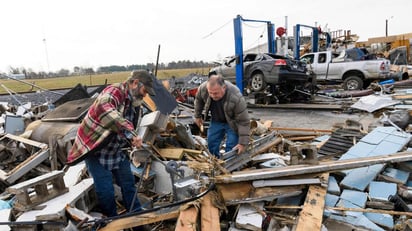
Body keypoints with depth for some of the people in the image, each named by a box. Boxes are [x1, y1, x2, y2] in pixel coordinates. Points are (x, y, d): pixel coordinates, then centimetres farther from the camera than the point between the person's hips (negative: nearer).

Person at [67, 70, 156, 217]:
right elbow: (105, 109, -49)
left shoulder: (134, 102, 2)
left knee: (128, 184, 13)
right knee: (106, 191, -3)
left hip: (117, 150, 8)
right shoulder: (114, 91, -25)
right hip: (96, 150, -7)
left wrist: (135, 141, -1)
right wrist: (130, 133, -57)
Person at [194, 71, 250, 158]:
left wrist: (243, 143, -27)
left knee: (231, 149, -6)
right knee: (212, 144, 12)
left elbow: (244, 122, -29)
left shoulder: (236, 98, -40)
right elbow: (198, 99, -2)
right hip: (216, 120, 4)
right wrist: (197, 116, 8)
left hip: (232, 123, -4)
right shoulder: (203, 88, -29)